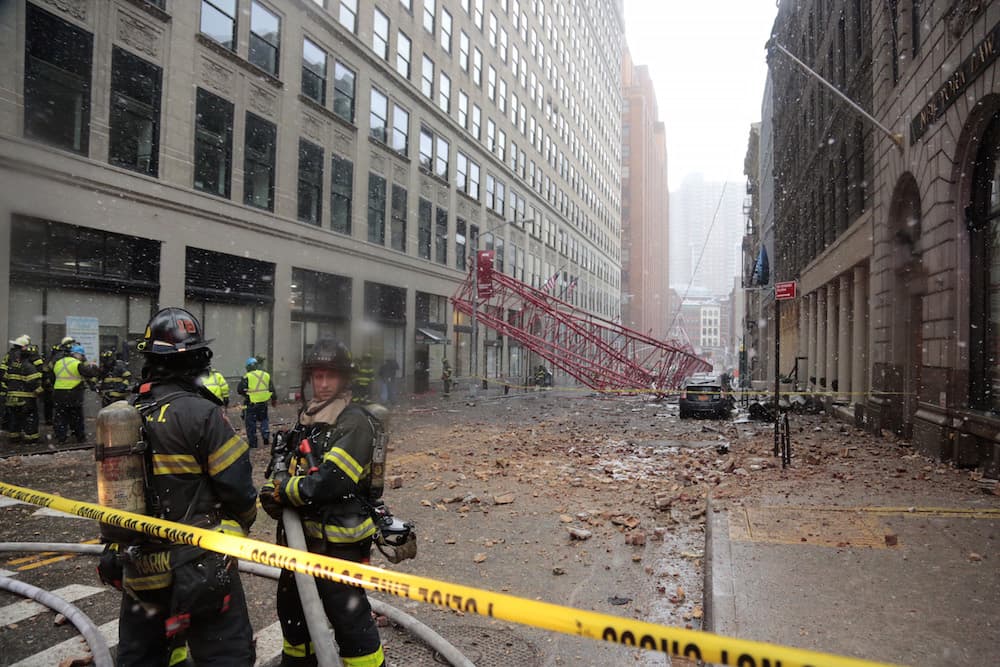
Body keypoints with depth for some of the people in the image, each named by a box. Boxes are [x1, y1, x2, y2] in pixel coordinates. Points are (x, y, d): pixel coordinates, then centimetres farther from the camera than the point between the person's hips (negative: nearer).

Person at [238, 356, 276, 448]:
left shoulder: (247, 377, -9)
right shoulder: (266, 375, 5)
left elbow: (239, 390, -11)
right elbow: (272, 389, 11)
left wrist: (245, 394, 10)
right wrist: (274, 399, 24)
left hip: (251, 404, -4)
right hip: (263, 403, 4)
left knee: (251, 423, 5)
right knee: (264, 420, 23)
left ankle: (253, 443, 8)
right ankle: (266, 436, 9)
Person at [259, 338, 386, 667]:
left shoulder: (355, 421, -16)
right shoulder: (306, 419, 10)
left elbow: (332, 480, -24)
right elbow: (287, 467, 14)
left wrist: (281, 492, -13)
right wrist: (277, 486, -10)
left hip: (340, 541, -9)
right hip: (304, 533, 9)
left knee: (348, 615, -5)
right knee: (291, 604, 24)